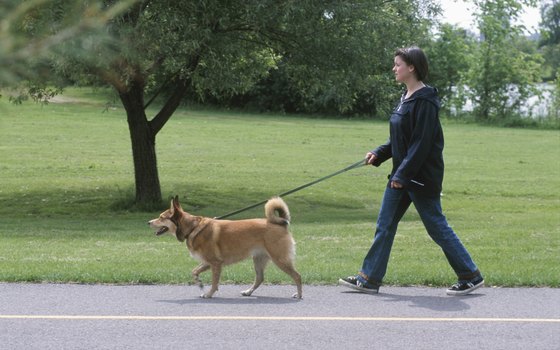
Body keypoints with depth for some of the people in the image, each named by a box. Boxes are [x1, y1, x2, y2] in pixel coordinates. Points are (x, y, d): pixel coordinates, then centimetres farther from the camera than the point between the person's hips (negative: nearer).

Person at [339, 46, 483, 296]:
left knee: (437, 226, -1)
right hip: (402, 175, 10)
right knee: (384, 225, 9)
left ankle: (471, 277, 10)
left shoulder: (424, 101, -18)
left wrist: (403, 174, -22)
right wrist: (379, 154, 7)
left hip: (422, 177, -10)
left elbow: (422, 143, -21)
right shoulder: (406, 98, 12)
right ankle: (369, 279, 14)